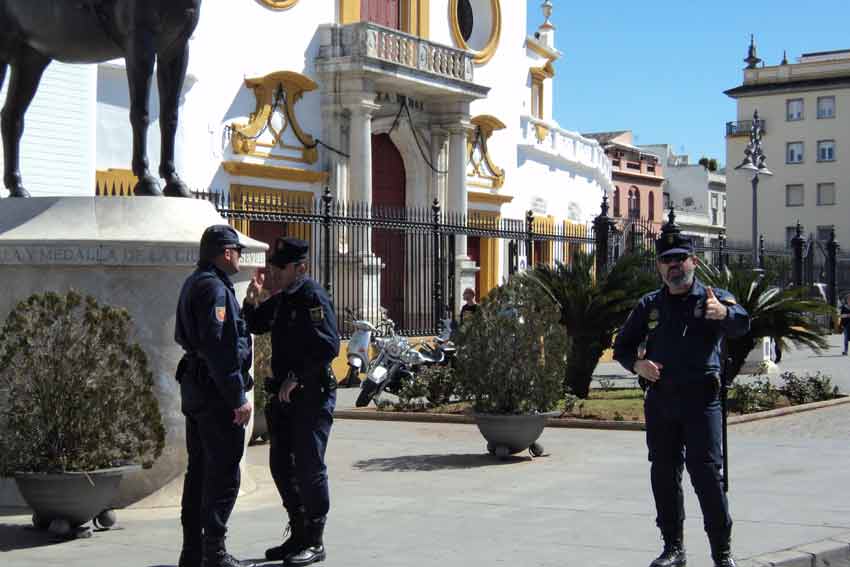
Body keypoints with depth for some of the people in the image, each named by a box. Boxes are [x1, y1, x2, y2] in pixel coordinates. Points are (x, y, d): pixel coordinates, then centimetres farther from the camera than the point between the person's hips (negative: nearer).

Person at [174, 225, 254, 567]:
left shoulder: (193, 284, 16)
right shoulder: (215, 288, -15)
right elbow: (220, 347, -22)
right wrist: (238, 397, -21)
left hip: (194, 386, 10)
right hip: (216, 390, -10)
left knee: (199, 470, 14)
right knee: (223, 473, -5)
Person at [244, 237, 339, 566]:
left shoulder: (313, 297, -13)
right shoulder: (280, 300, 13)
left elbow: (329, 347, -22)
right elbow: (254, 327, 27)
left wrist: (296, 377, -19)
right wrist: (252, 302, 6)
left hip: (312, 394, -9)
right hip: (283, 394, 9)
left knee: (309, 468, -5)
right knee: (281, 465, 13)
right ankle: (298, 534, 24)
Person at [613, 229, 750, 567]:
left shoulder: (713, 299, 1)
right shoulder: (649, 305, 13)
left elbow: (741, 325, -20)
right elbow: (622, 346, 17)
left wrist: (724, 313, -44)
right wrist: (636, 364, -6)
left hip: (700, 399, -4)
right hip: (659, 400, 4)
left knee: (706, 472, -8)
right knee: (664, 474, 9)